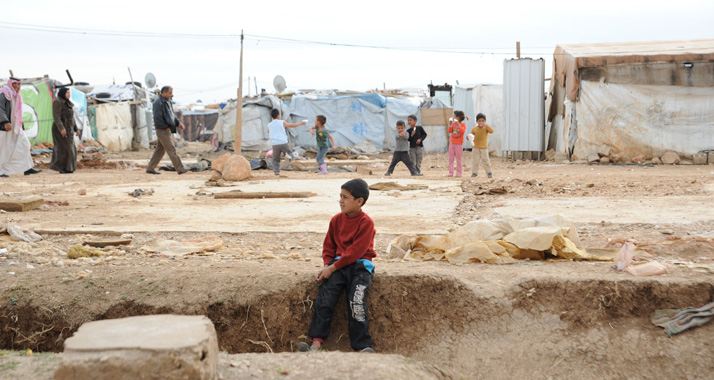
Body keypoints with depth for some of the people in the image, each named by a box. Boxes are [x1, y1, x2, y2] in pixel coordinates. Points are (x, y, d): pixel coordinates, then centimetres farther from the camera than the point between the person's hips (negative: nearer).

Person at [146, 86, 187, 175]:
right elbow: (157, 118, -22)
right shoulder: (159, 103, -15)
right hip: (162, 130, -10)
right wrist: (166, 127, -17)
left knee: (160, 150, 12)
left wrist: (178, 123, 9)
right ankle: (180, 169, -4)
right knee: (171, 150, -6)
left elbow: (171, 115, 23)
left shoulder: (167, 102, 16)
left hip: (166, 130, 10)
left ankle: (150, 168, 15)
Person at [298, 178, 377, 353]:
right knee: (324, 298, -16)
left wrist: (332, 267, -16)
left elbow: (355, 252, -14)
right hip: (338, 264, 5)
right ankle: (316, 344, -21)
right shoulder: (336, 220, 11)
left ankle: (362, 347, -22)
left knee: (356, 302, -23)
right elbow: (328, 246, 18)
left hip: (359, 265, -4)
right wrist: (327, 265, -1)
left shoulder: (366, 222, -8)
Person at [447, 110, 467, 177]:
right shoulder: (453, 123, 9)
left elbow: (463, 132, -19)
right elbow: (449, 131, 0)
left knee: (458, 159, -1)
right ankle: (451, 173, 6)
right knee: (451, 159, 3)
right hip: (452, 143, 5)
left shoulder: (463, 124, -4)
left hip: (459, 144, -5)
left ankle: (458, 173, 4)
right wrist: (450, 124, -8)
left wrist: (458, 124, -23)